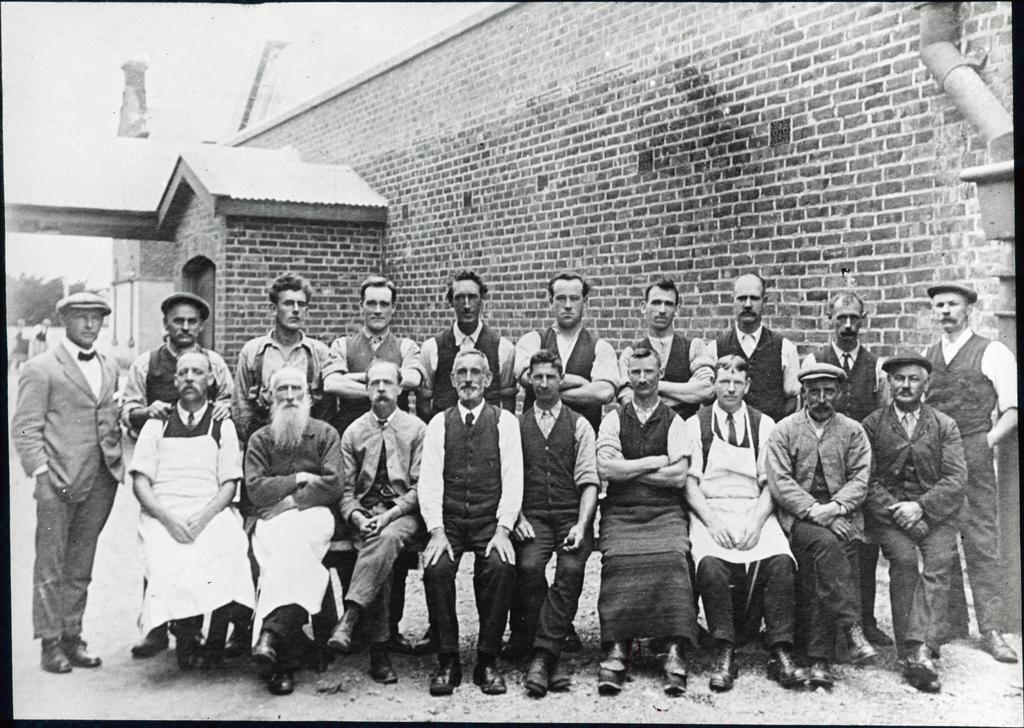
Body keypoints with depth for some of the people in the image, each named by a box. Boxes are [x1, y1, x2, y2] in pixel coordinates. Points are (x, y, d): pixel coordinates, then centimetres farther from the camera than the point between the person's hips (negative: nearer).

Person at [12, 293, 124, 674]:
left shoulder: (110, 367, 15)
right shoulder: (40, 368, -2)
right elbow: (24, 428, -5)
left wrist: (117, 460, 7)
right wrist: (42, 473, -13)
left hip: (100, 481, 5)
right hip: (58, 483, -5)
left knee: (81, 567, 12)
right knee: (51, 567, 3)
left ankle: (72, 637, 21)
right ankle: (51, 643, 12)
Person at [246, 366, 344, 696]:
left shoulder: (325, 434, 16)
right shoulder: (259, 439, 20)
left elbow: (333, 486, 2)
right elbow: (256, 490, 6)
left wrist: (291, 500, -4)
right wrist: (298, 478, 0)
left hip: (313, 513, 0)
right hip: (272, 519, 0)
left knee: (293, 544, -37)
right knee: (295, 556, -33)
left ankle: (271, 632, -46)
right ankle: (285, 659, -41)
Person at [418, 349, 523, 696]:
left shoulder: (504, 421, 7)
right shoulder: (439, 423, 10)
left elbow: (512, 477, -1)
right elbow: (429, 479, 1)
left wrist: (503, 530, -14)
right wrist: (436, 532, -13)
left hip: (490, 520, -1)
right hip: (448, 519, 1)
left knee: (501, 567, -29)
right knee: (436, 568, -27)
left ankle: (488, 661, -12)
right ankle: (447, 660, -9)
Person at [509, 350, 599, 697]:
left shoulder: (579, 425, 12)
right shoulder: (515, 426, 13)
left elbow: (589, 481, 3)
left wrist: (581, 525, -11)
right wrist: (518, 519, -9)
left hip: (572, 516, 0)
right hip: (532, 516, 0)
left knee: (571, 569, -28)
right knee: (529, 565, -28)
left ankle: (541, 655, -23)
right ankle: (549, 659, -16)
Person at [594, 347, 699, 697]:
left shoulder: (674, 421, 11)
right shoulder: (613, 420, 14)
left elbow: (679, 476, -2)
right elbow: (605, 469, -2)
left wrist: (626, 469, -1)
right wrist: (656, 462, -2)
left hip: (665, 512, 0)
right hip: (620, 513, 0)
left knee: (671, 562, -28)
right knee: (619, 563, -27)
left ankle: (674, 656, -30)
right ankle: (615, 654, -29)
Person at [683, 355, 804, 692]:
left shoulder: (764, 425, 13)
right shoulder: (695, 425, 9)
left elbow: (770, 483, 6)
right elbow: (689, 482, 2)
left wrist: (757, 521, -11)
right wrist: (712, 522, -13)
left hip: (755, 513, 2)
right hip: (709, 513, -1)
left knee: (781, 560, -28)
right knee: (711, 564, -32)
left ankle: (780, 652, -20)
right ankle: (724, 655, -23)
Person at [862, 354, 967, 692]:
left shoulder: (945, 426, 10)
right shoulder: (871, 424, 7)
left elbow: (956, 479, 0)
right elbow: (868, 479, 0)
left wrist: (920, 506, -14)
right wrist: (895, 510, -15)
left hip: (936, 512, 1)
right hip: (888, 512, -1)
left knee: (939, 562, -26)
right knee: (903, 559, -27)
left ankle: (918, 650, -33)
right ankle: (914, 653, -24)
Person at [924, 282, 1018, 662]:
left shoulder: (992, 353, 1)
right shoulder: (926, 356, 14)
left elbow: (1011, 410, -3)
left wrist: (985, 444, -12)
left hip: (973, 458, -4)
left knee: (981, 542, -4)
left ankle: (991, 629, 3)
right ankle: (952, 621, 18)